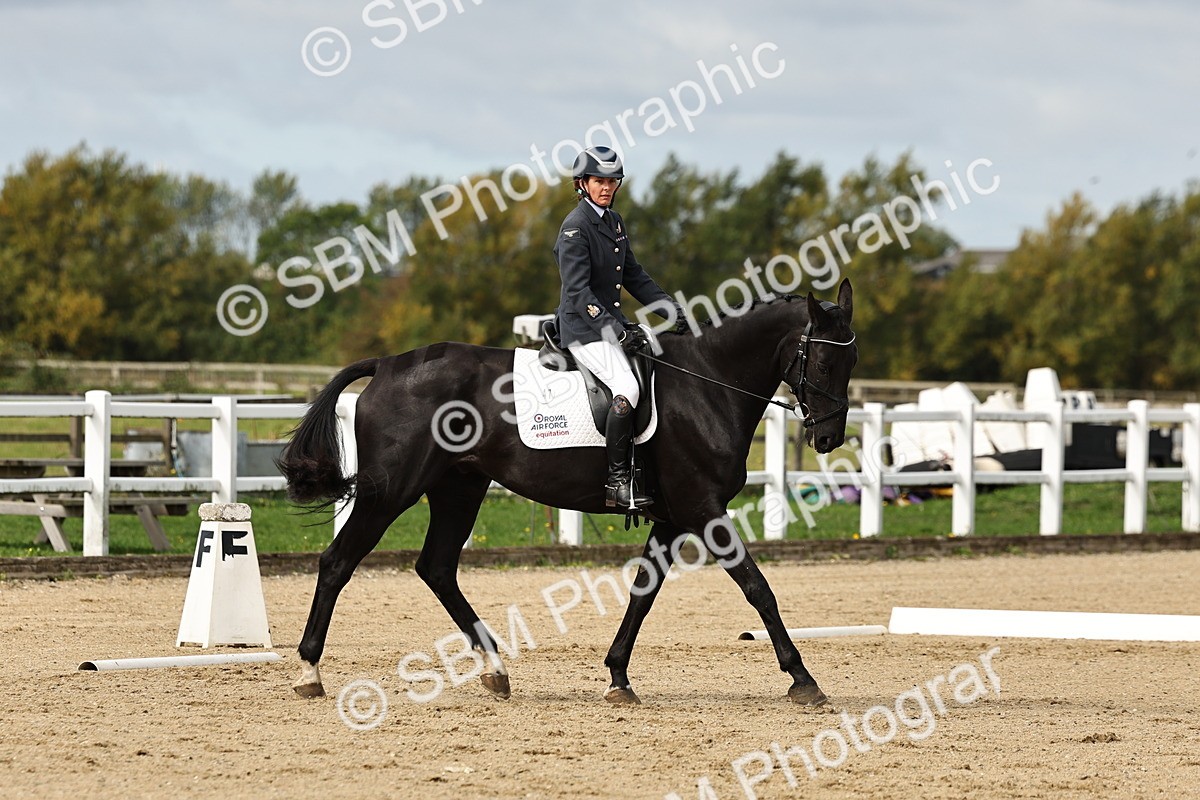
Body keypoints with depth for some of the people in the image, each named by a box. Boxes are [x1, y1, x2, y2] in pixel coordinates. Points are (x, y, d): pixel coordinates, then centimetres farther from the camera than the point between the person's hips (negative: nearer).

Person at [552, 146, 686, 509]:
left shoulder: (614, 221, 14)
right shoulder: (576, 226, -13)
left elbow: (634, 276, 22)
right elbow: (577, 290, -21)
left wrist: (674, 311, 12)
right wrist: (615, 330, -30)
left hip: (611, 323, 10)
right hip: (583, 328, -10)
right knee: (627, 389, -29)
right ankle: (618, 482, -28)